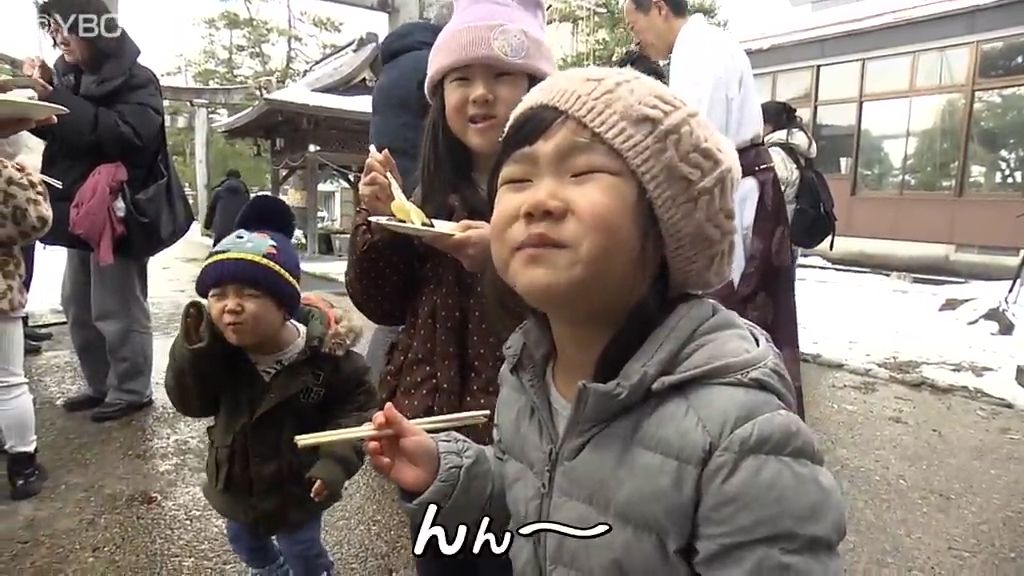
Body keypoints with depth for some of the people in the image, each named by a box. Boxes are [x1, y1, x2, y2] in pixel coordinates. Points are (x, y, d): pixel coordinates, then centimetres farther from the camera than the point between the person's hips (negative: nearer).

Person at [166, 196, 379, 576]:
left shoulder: (324, 353, -28)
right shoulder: (217, 350, -16)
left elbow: (357, 404, -19)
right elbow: (190, 403, -17)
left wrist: (336, 459, -30)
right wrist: (194, 346, -31)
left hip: (296, 488, -5)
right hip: (236, 484, 5)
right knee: (245, 543, 34)